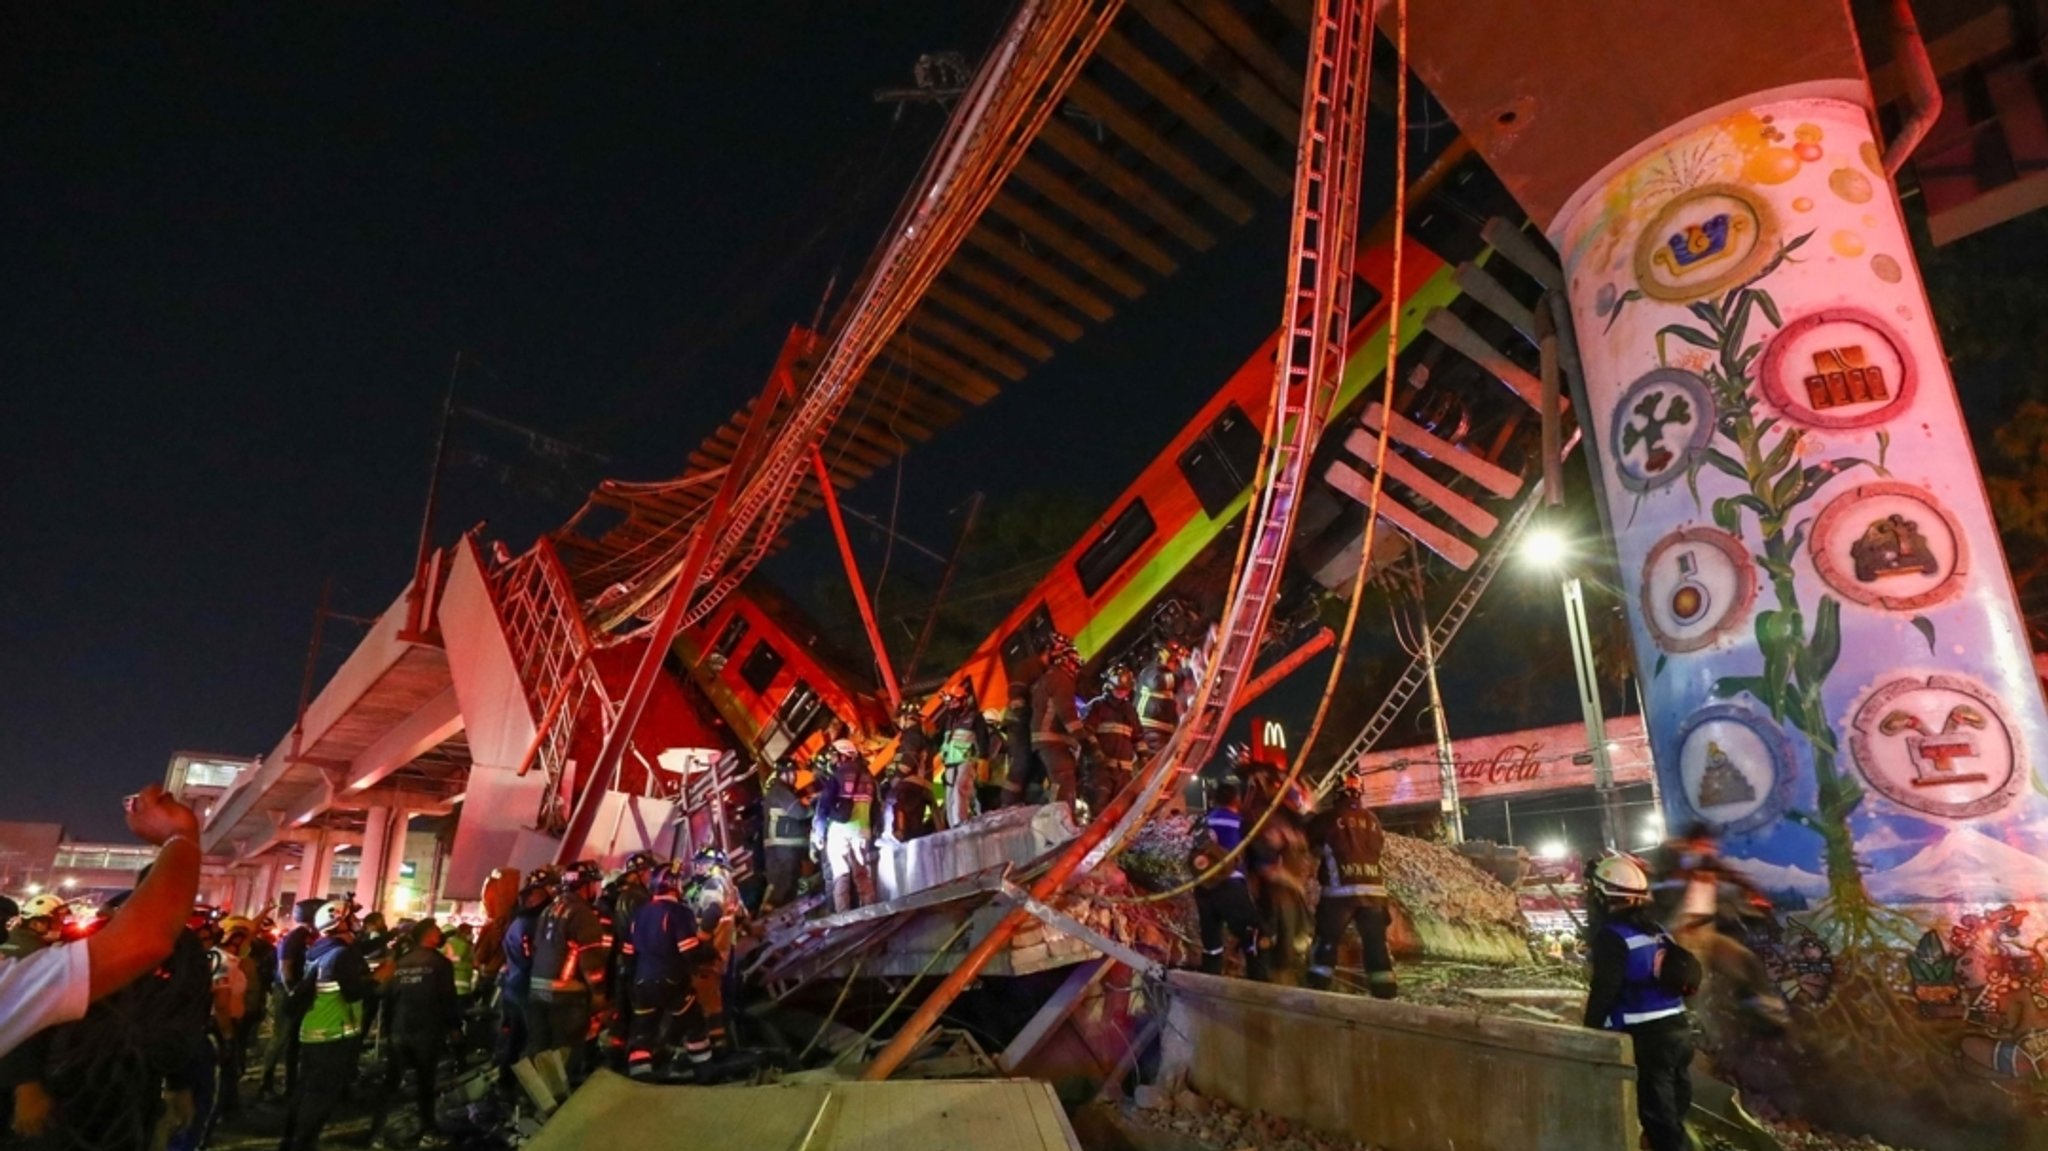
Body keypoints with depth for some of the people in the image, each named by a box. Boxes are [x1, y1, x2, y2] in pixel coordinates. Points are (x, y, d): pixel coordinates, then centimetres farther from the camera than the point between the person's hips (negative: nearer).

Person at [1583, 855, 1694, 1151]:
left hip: (1645, 1037, -9)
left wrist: (1590, 1032, -9)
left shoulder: (1612, 935, -16)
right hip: (1678, 1028, 9)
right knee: (1674, 1112, 18)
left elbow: (1604, 990, -18)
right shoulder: (1658, 930, 9)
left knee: (1659, 1118, -2)